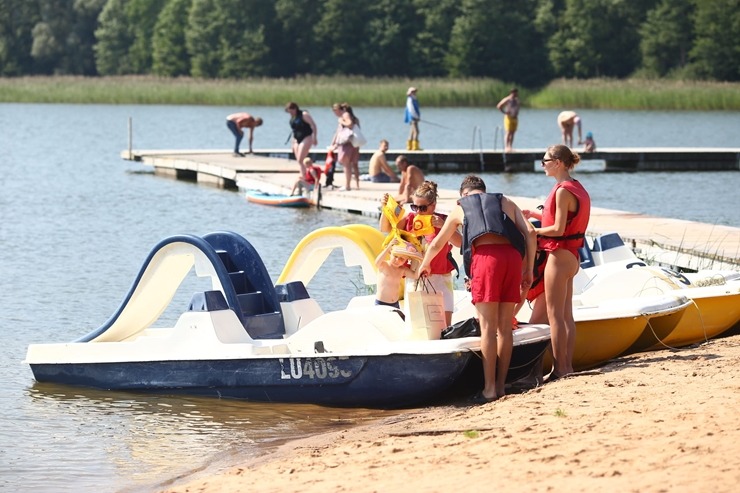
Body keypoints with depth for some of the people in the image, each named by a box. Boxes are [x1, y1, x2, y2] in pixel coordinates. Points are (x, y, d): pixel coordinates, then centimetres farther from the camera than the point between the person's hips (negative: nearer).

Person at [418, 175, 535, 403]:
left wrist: (424, 265, 55)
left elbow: (437, 244, 37)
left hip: (485, 256, -2)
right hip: (512, 256, 2)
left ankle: (489, 389, -6)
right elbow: (530, 233, 13)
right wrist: (529, 270, 16)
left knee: (488, 327, -3)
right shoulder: (507, 203, 28)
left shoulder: (460, 208, 24)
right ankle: (501, 385, 11)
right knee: (505, 327, 8)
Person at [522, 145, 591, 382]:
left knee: (554, 315, -5)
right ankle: (567, 365, 14)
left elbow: (558, 229, -20)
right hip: (571, 255, 10)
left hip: (558, 255, -10)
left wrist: (534, 230, -9)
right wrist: (535, 215, 13)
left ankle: (559, 367, -4)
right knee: (566, 315, 11)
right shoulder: (576, 188, 12)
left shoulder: (563, 191, -17)